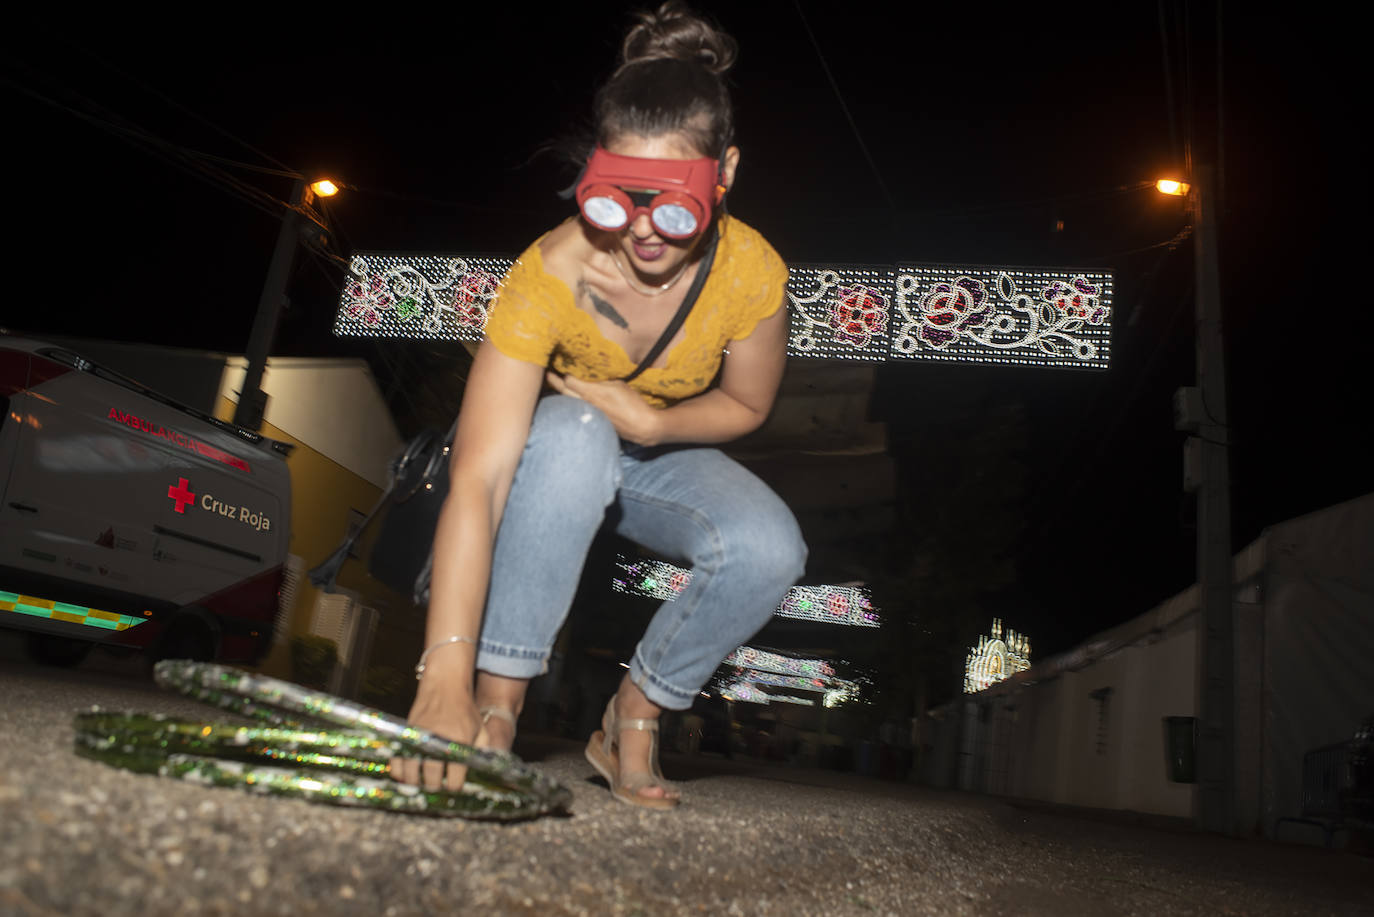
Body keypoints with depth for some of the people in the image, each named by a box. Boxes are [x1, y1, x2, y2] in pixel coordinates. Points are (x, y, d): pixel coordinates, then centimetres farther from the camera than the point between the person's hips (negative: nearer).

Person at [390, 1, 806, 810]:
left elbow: (747, 406, -5)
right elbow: (477, 480, -40)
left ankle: (633, 718, -2)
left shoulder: (752, 275, -25)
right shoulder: (551, 274, -33)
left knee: (769, 549, -27)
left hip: (664, 457, 2)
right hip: (555, 456, -2)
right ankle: (497, 704, -23)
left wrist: (647, 420, -27)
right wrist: (445, 680, -50)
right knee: (573, 436, -38)